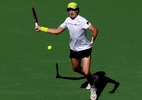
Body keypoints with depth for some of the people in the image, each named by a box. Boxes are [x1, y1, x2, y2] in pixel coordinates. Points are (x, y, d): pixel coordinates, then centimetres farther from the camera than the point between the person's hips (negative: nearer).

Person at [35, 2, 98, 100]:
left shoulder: (82, 21, -23)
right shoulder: (68, 20, -1)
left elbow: (95, 29, -32)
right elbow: (57, 31, 8)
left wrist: (92, 40, -49)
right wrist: (41, 28, 7)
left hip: (85, 49, -7)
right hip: (74, 49, 7)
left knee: (86, 72, -13)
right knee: (76, 68, 22)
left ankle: (93, 88, 16)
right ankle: (91, 78, 48)